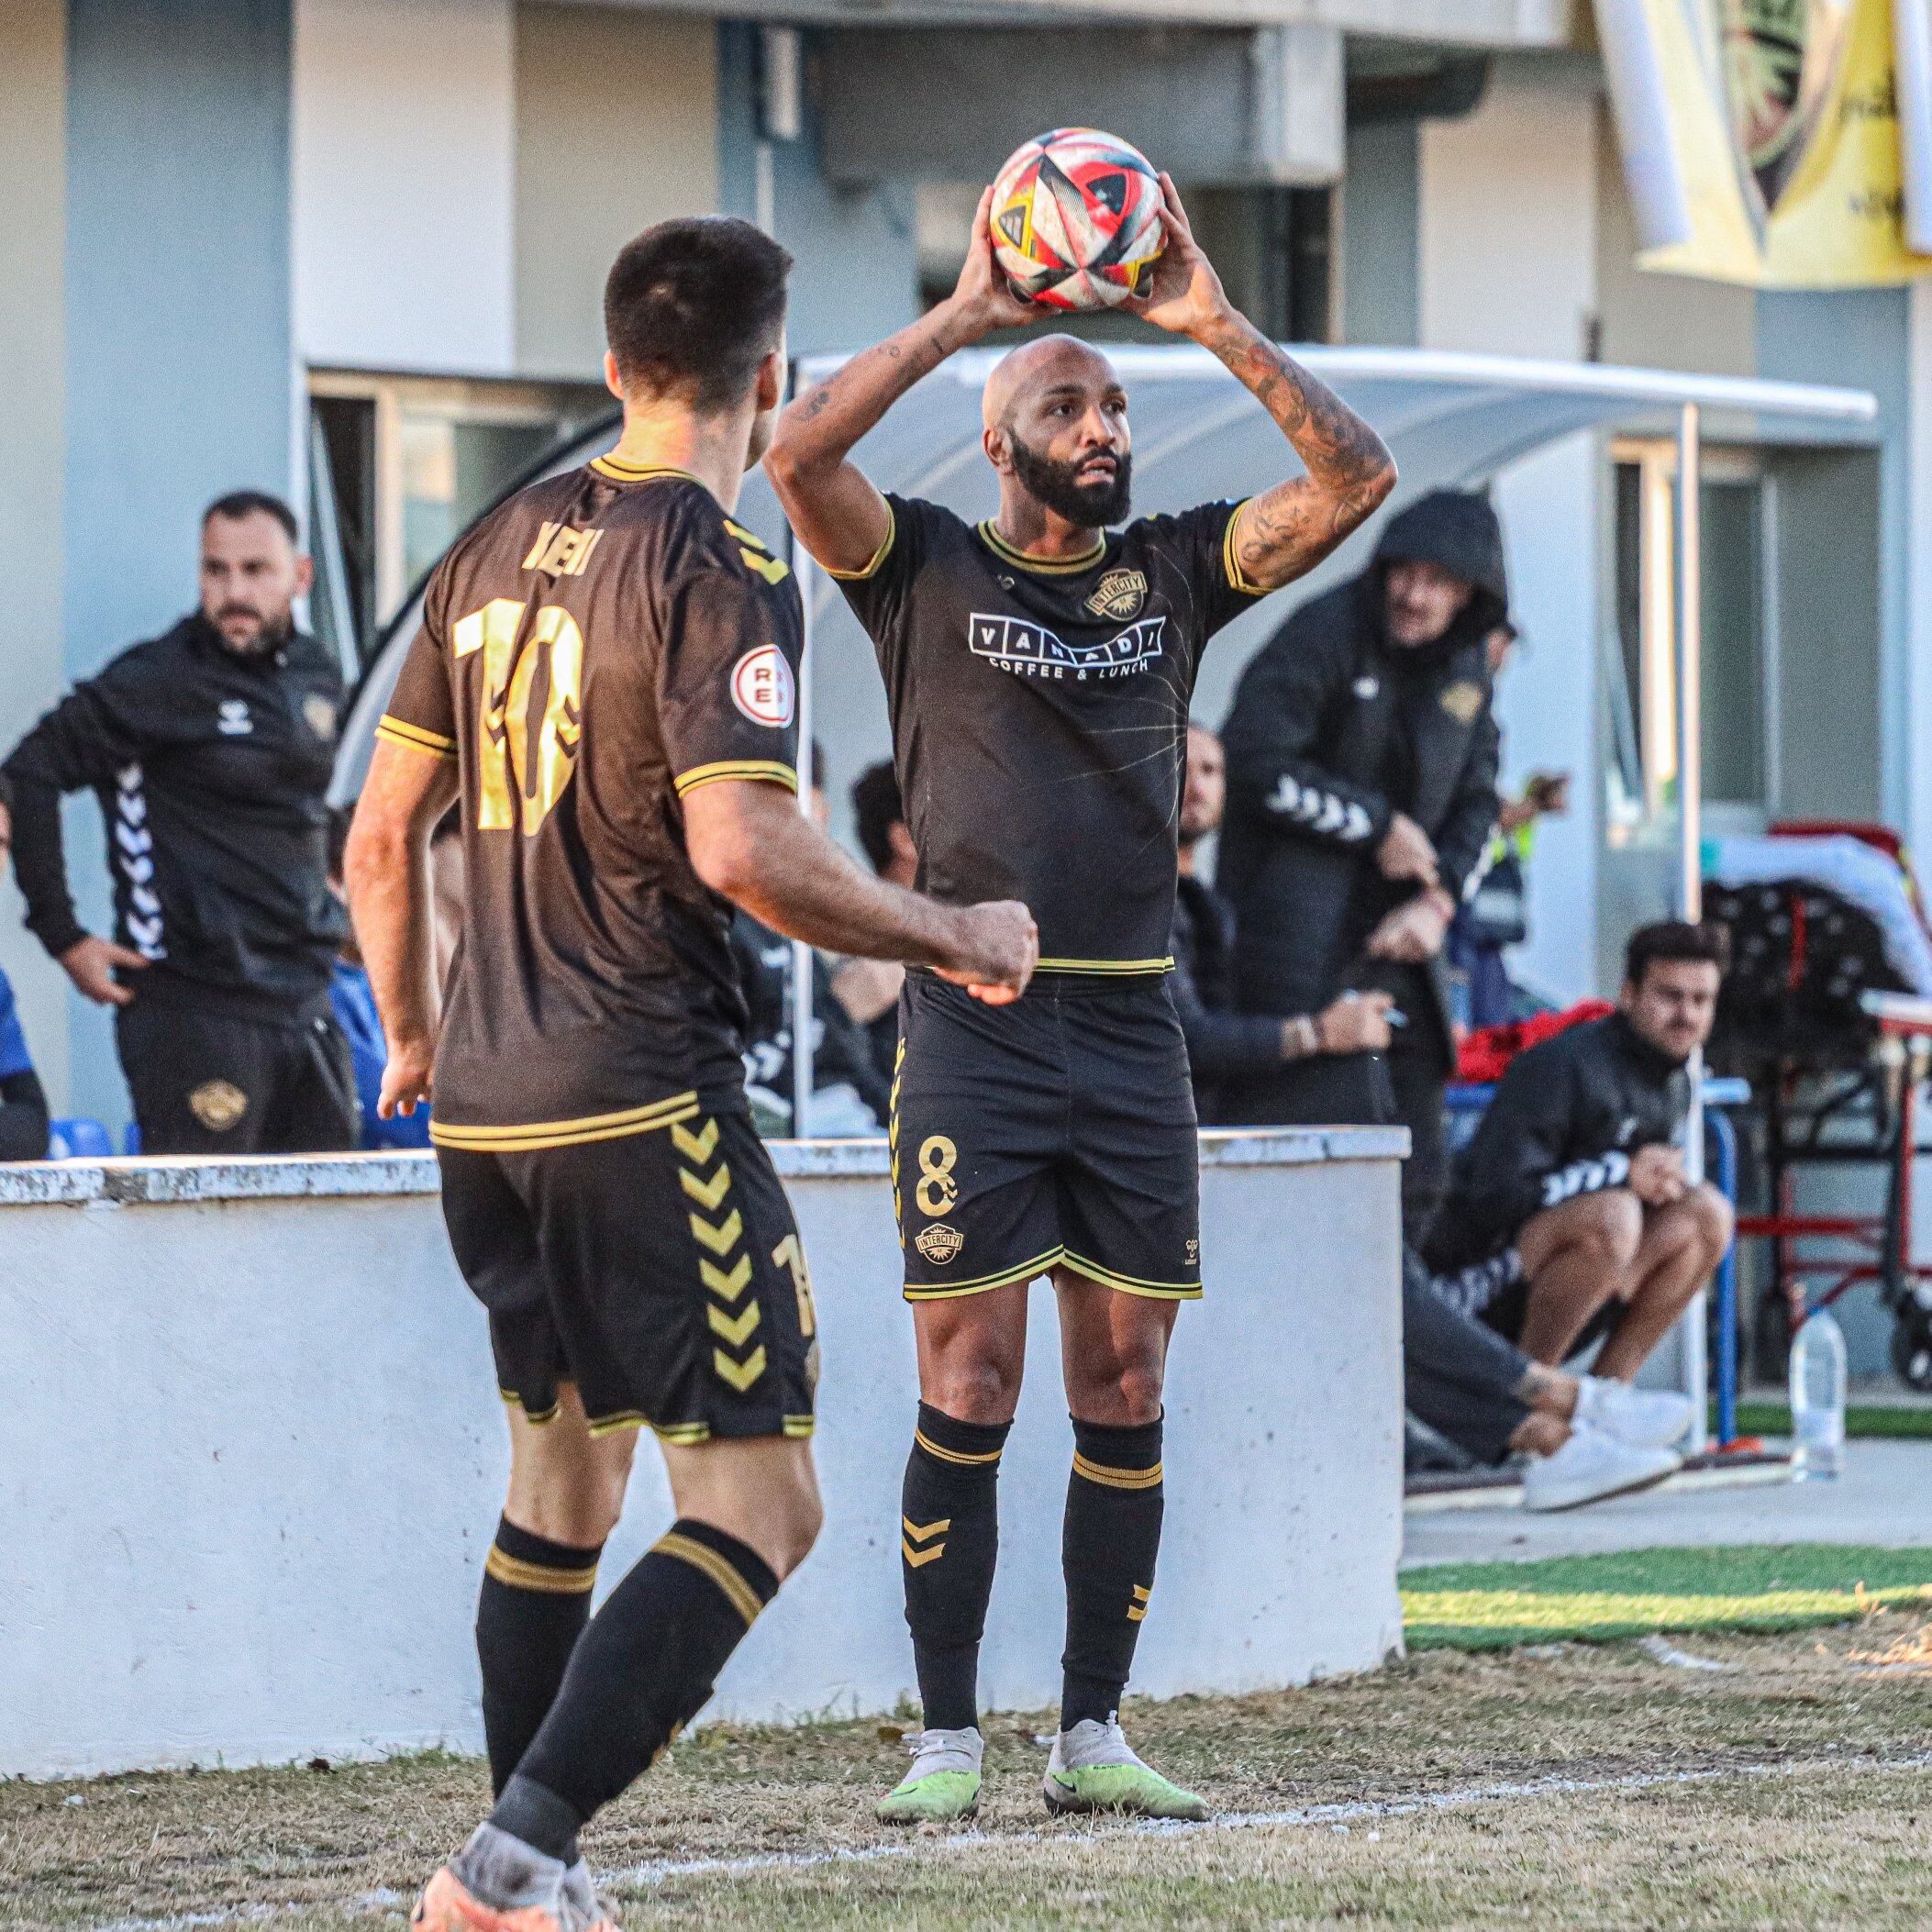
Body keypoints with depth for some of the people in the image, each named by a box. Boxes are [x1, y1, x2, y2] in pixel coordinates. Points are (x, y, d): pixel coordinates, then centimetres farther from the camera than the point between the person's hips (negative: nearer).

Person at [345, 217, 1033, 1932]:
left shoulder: (498, 549, 12)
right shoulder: (723, 576, -11)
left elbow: (381, 837, 17)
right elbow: (741, 851, -23)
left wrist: (412, 1038, 31)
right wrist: (956, 940, -10)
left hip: (484, 1100, 8)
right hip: (645, 1098, -8)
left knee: (563, 1471, 21)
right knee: (757, 1502, -7)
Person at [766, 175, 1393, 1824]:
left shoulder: (1173, 573, 11)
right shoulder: (926, 568, 2)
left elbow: (1354, 478, 1)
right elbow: (799, 457, -15)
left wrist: (1217, 325, -6)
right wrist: (960, 318, -13)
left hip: (1133, 1028, 4)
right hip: (972, 1023, -4)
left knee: (1126, 1383, 4)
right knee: (969, 1389, -4)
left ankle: (1092, 1734, 11)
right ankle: (950, 1737, 2)